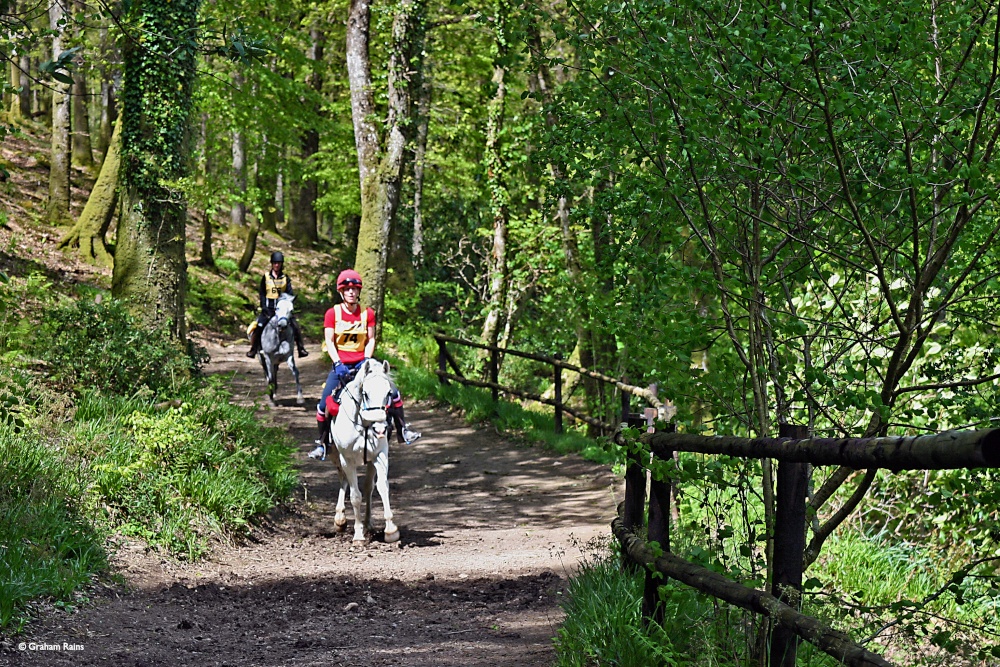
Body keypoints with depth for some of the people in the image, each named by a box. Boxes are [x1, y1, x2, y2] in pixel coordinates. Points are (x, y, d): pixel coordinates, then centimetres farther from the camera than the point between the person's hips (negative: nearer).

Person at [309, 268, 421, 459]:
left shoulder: (368, 313, 3)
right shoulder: (332, 313, -2)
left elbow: (371, 340, 1)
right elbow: (329, 341, -7)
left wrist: (366, 360, -15)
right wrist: (338, 363, -19)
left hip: (362, 364, 1)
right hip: (340, 365, -1)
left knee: (393, 391, -9)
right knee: (324, 404, -9)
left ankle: (402, 430, 4)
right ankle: (322, 443, 7)